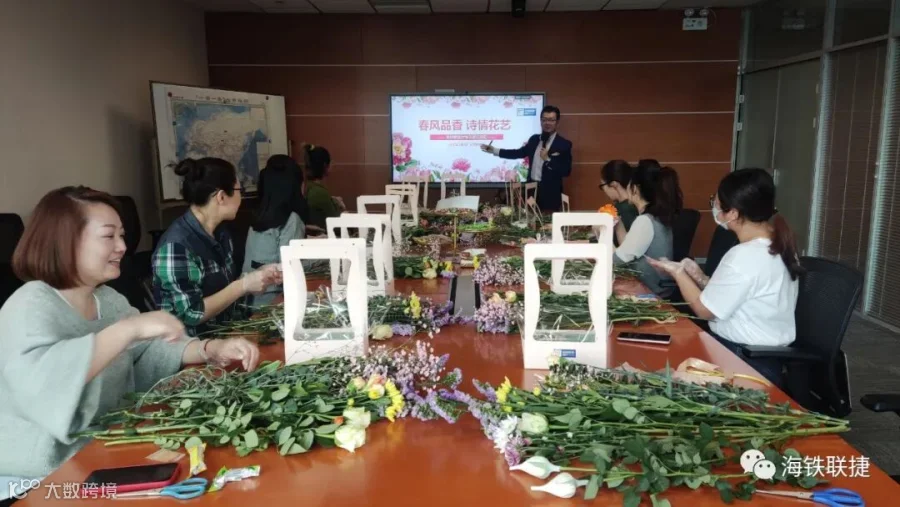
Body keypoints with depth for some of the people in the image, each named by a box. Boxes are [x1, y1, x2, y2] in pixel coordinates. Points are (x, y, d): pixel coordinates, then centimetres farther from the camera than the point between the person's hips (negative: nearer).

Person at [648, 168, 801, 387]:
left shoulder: (744, 256, -25)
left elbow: (704, 309, -13)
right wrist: (700, 278, 4)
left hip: (745, 361, -9)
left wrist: (678, 272, -3)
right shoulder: (777, 243, 3)